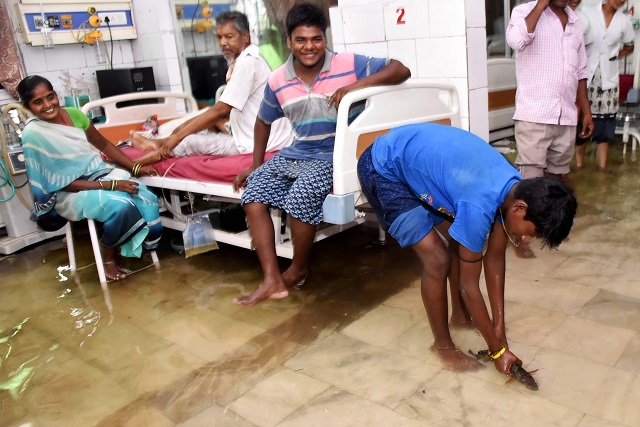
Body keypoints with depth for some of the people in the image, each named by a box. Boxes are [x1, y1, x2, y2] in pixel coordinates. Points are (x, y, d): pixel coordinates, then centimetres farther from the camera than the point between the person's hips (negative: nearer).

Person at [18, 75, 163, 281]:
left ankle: (150, 245, 3)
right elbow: (61, 183, -17)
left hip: (101, 171, 5)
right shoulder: (33, 134, -16)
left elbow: (104, 144, 11)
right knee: (121, 205, -33)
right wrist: (110, 185, -24)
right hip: (71, 192, -5)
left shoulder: (73, 114, 0)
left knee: (147, 198, -22)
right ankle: (108, 252, -5)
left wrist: (136, 167, -1)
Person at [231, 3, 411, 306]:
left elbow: (401, 70, -12)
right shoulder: (278, 81, 3)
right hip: (297, 153, 5)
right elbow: (264, 121, 18)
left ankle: (298, 270, -1)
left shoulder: (348, 64, -9)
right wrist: (256, 165, 16)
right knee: (252, 194, -14)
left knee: (300, 196, -30)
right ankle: (272, 280, -13)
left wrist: (356, 85, -25)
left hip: (336, 155, -5)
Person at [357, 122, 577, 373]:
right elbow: (469, 285, -21)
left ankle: (460, 315, 33)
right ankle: (442, 344, 11)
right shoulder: (479, 206, -34)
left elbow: (495, 259, 1)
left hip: (417, 158, 8)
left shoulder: (516, 188, -9)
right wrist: (498, 350, -10)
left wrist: (499, 327, 1)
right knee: (438, 260, -11)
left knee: (461, 245, 10)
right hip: (383, 169, -8)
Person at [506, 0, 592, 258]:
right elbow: (516, 40, -27)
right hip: (534, 115, -6)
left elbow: (580, 71, 19)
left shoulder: (574, 21, 15)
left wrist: (586, 111, 15)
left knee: (559, 173, 17)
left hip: (566, 116, 6)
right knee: (528, 177, -5)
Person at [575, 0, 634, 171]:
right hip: (586, 76, -2)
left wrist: (614, 57, 7)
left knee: (604, 123, 2)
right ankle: (579, 165, 9)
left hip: (608, 79, 3)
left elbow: (629, 47, 21)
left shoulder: (624, 21, 7)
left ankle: (602, 167, 7)